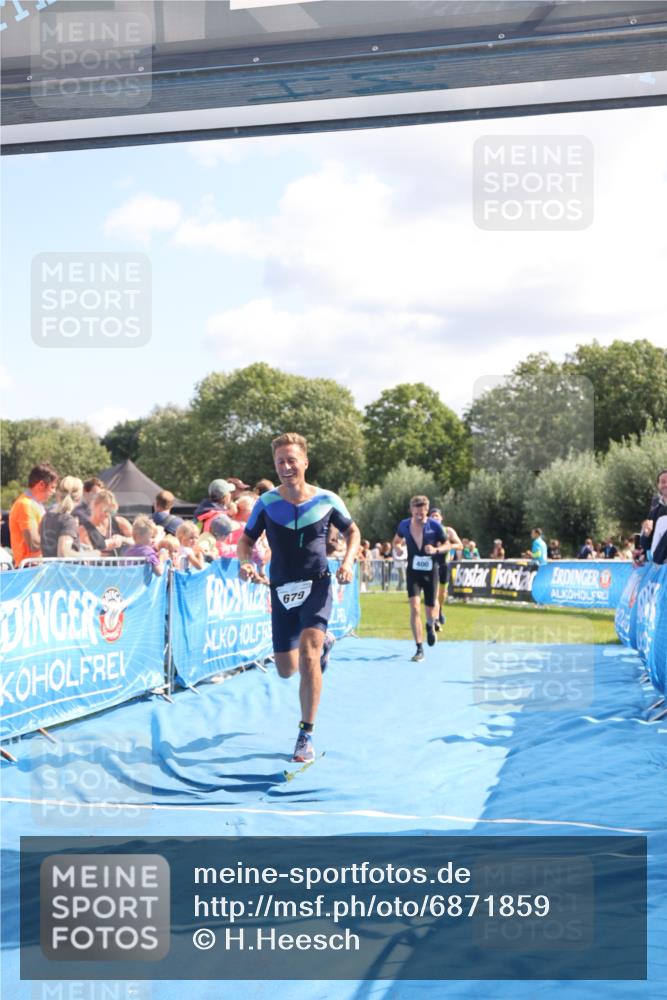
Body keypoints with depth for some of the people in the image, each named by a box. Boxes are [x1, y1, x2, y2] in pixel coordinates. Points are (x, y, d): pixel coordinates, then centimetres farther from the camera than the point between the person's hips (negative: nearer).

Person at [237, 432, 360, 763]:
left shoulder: (327, 500, -5)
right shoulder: (266, 503, -4)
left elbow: (352, 530, 10)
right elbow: (246, 540, 7)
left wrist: (347, 562, -8)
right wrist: (244, 562, -16)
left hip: (317, 586, -3)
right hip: (282, 590, 3)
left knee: (308, 654, -23)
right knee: (286, 670, 10)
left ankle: (306, 735, -13)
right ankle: (323, 642, 47)